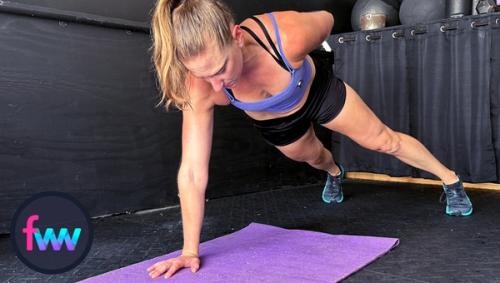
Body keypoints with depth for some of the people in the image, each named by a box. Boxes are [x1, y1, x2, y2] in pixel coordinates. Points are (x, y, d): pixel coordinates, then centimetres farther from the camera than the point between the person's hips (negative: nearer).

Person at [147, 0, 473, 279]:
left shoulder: (289, 35, -45)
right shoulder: (200, 86, -40)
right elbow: (193, 171, -34)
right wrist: (190, 251, -30)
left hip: (317, 89, -2)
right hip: (274, 121, 2)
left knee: (384, 140, 9)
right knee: (313, 156, 29)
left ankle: (451, 180, 35)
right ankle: (334, 173, 67)